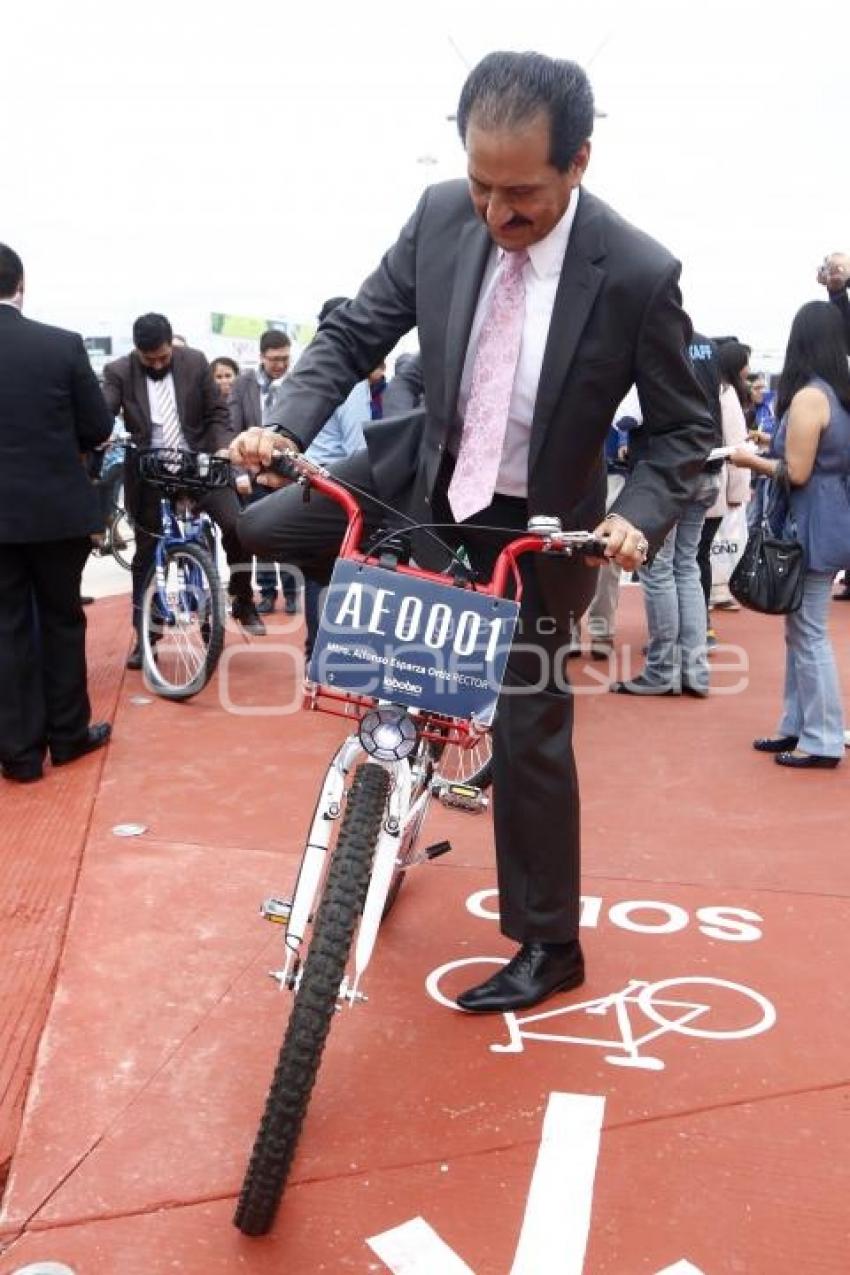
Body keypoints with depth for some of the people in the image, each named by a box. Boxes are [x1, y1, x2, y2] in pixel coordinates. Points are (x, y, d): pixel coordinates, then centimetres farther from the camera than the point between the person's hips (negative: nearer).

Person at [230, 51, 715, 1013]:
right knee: (263, 526, -1)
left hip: (535, 524, -4)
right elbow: (354, 333, -4)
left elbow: (683, 427, -12)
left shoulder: (638, 274, -22)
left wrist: (637, 516, -30)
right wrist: (284, 425, -21)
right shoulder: (441, 217, -13)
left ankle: (549, 947, 22)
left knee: (529, 737, 2)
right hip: (428, 475, 5)